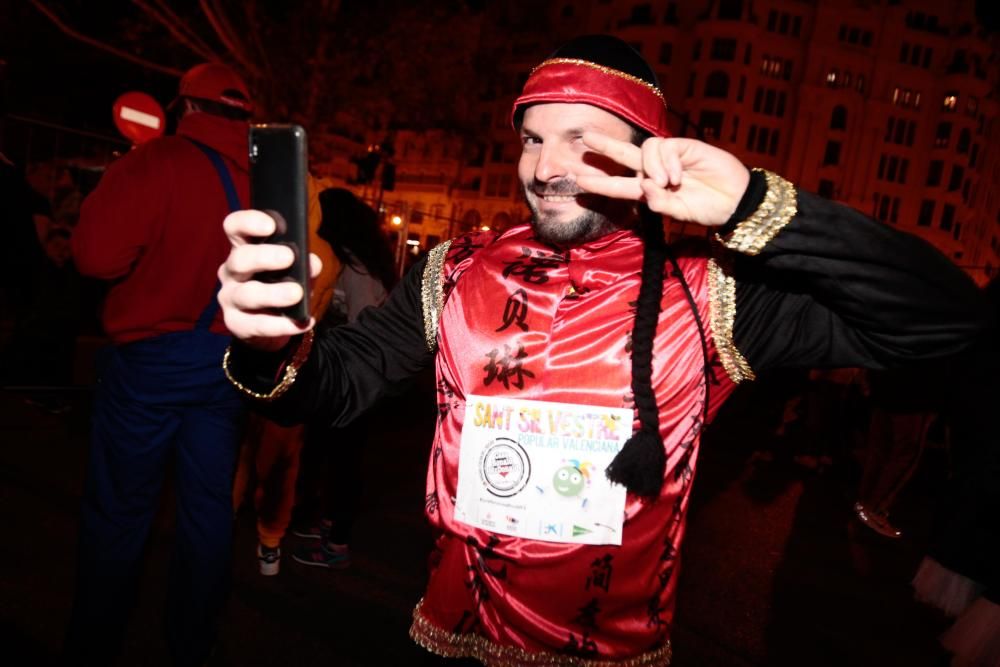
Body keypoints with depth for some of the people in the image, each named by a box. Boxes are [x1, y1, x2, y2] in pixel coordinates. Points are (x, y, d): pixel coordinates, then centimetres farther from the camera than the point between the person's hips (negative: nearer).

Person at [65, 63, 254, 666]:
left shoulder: (158, 161, -10)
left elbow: (97, 254, -16)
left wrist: (154, 251, 2)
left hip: (152, 359, -4)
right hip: (231, 362, 4)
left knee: (119, 510, 9)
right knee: (209, 507, 13)